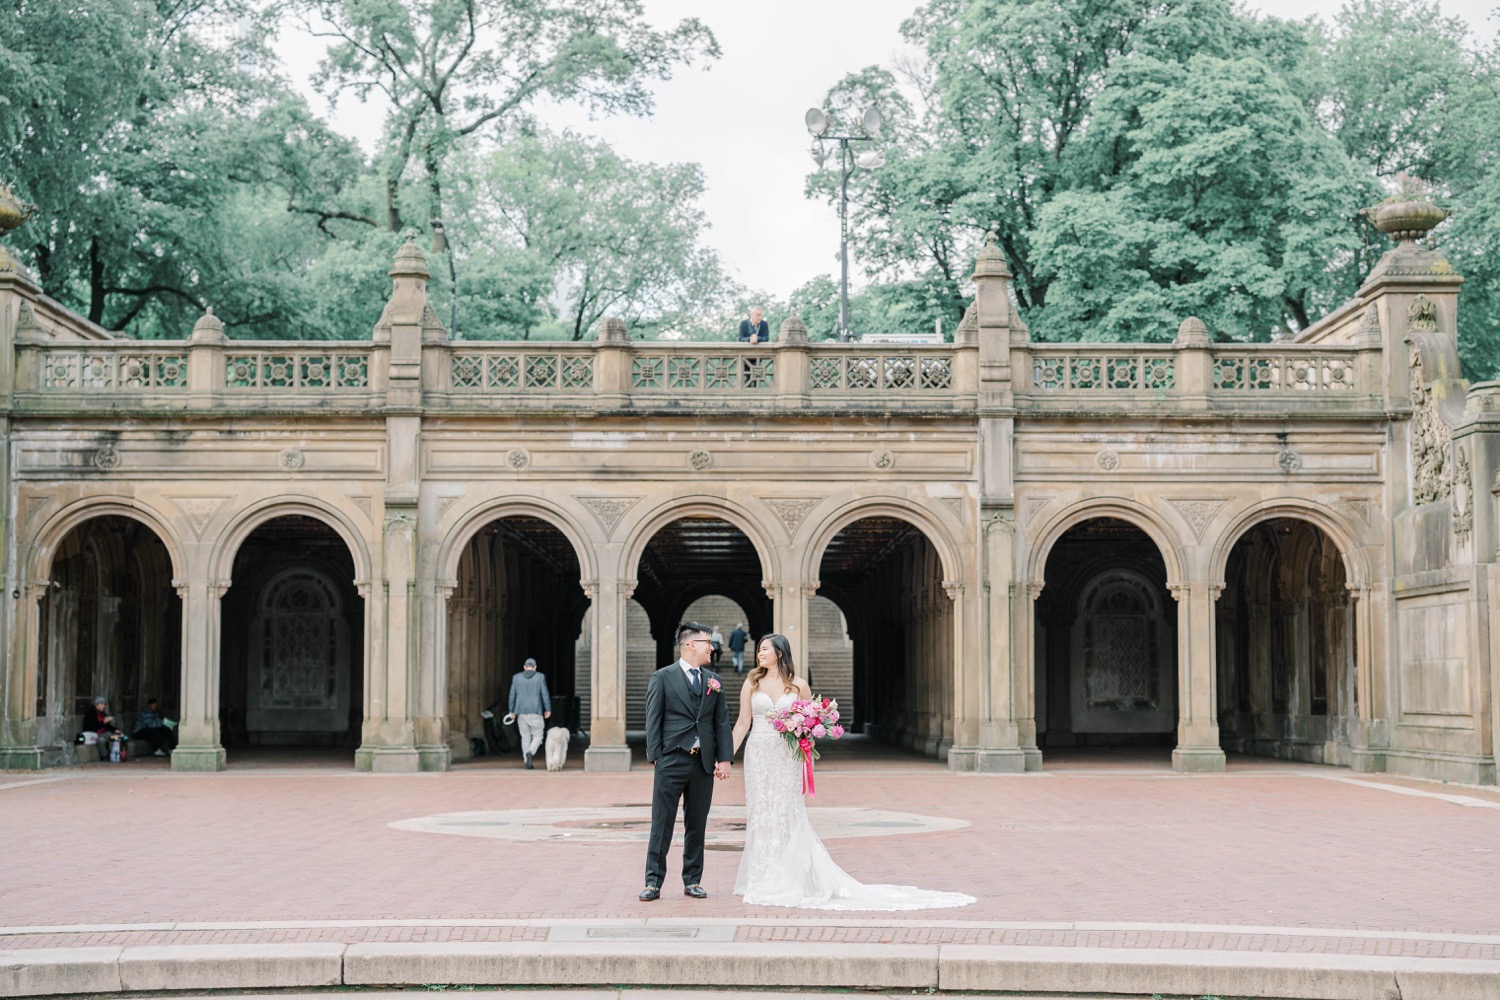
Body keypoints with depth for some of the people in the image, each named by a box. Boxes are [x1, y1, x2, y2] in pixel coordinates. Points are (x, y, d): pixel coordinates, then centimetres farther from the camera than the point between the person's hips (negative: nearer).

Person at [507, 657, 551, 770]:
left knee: (525, 737, 13)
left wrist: (511, 711, 10)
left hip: (521, 712, 3)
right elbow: (545, 694, -5)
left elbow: (512, 695, 3)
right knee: (537, 737, 7)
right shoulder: (540, 677, -2)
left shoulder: (516, 677, 4)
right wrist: (548, 709, 2)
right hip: (536, 712, -3)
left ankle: (528, 764, 9)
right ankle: (530, 753, -22)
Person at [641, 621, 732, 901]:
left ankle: (692, 881, 17)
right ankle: (653, 882, 4)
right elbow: (653, 721, -3)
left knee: (696, 825, 9)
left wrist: (724, 759, 2)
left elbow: (722, 721, 11)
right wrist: (655, 758, -9)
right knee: (662, 825, -1)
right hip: (672, 761, -4)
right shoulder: (662, 678, -1)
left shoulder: (713, 680, 12)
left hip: (703, 763, 4)